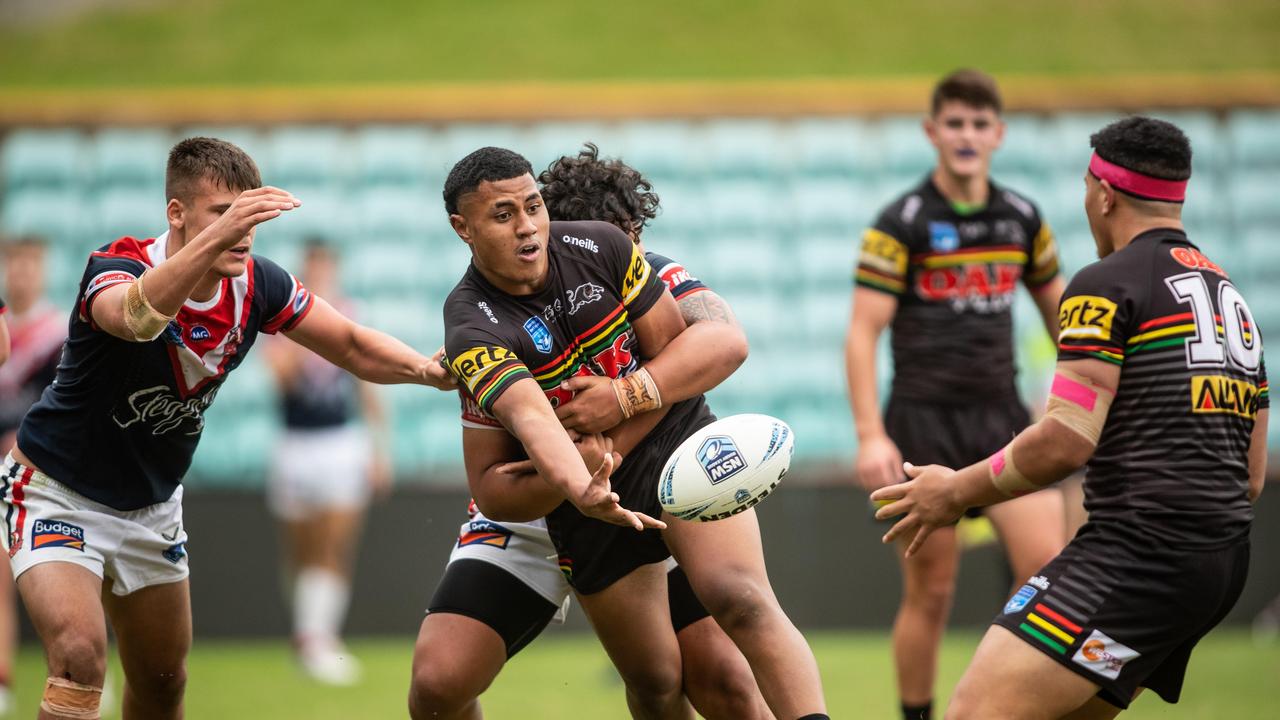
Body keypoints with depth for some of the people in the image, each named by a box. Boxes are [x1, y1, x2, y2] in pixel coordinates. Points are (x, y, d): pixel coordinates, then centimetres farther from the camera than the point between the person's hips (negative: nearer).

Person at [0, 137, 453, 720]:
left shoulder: (256, 285, -11)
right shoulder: (115, 267, -29)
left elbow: (353, 346, -1)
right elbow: (136, 316, -53)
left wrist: (427, 369, -22)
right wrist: (217, 236, -67)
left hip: (152, 507, 6)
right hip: (58, 492, -6)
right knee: (79, 656, -25)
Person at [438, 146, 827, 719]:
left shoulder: (601, 247, -8)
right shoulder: (474, 332, -18)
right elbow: (532, 418, -36)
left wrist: (627, 397, -18)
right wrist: (580, 490, -54)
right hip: (591, 509, 0)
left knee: (742, 601, -25)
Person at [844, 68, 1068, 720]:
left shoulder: (1022, 219, 7)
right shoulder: (902, 224, -7)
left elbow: (1055, 308, 21)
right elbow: (862, 333, -10)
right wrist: (870, 436, -18)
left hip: (1002, 420, 4)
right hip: (923, 424, -4)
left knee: (1049, 566, -10)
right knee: (931, 593, 0)